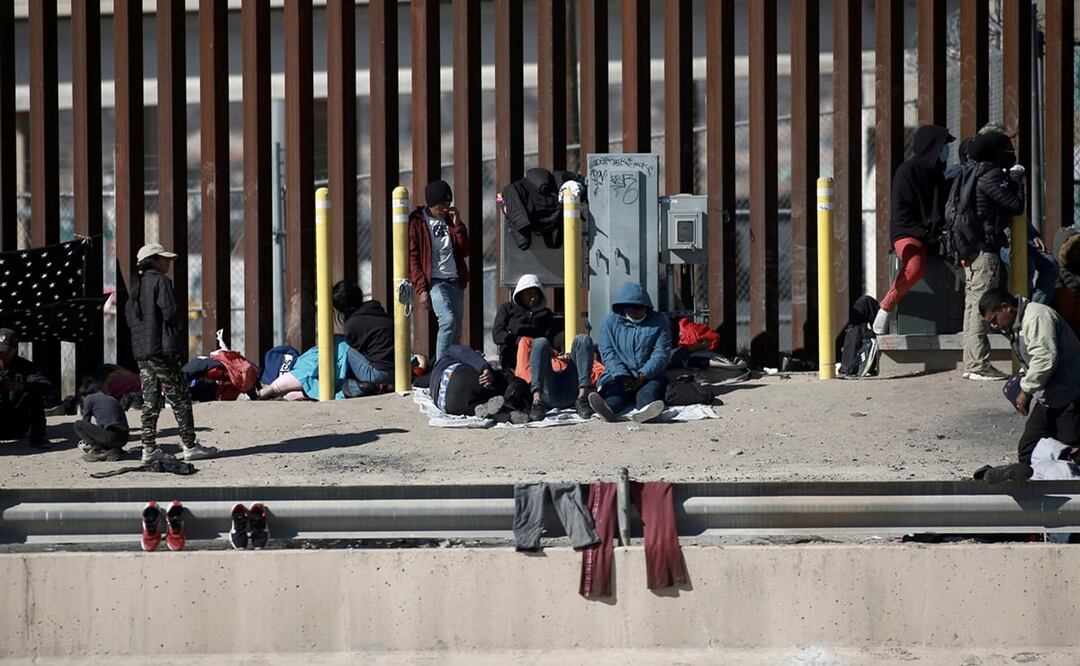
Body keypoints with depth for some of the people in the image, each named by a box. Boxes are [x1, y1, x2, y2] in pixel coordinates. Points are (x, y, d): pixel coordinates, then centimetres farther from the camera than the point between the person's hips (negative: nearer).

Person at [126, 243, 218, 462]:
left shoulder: (137, 284, 15)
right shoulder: (160, 281, -9)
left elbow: (130, 317, 17)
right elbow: (170, 313, -16)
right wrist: (181, 312, 4)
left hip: (141, 350, 8)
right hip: (161, 347, -8)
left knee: (150, 399, 8)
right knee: (180, 398, -1)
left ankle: (149, 448, 5)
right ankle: (190, 446, 1)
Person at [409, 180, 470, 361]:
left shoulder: (450, 220, 15)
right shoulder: (416, 222, -1)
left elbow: (464, 251, 11)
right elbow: (412, 258, -5)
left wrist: (457, 225, -1)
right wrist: (421, 289, -13)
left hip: (456, 281, 6)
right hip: (434, 282, -6)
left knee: (456, 329, 4)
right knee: (448, 321, -23)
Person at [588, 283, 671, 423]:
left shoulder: (658, 322, 6)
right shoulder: (610, 321, 9)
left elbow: (661, 354, -4)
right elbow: (607, 352, -1)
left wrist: (643, 376, -19)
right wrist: (622, 376, -18)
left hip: (649, 375, 0)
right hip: (619, 375, 0)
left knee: (653, 386, -31)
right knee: (614, 387, -30)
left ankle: (645, 409, -64)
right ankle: (609, 409, -63)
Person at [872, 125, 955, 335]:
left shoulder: (936, 172, 18)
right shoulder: (908, 170, -5)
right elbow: (901, 213, -10)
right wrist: (925, 233, -16)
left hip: (934, 235, 7)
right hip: (907, 233, -7)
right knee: (915, 267, -36)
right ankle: (886, 308, -19)